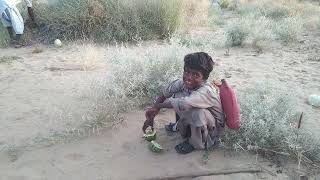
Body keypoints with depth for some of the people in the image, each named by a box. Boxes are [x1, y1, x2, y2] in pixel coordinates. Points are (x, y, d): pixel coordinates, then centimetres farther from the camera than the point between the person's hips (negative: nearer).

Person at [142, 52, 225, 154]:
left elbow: (184, 103, -54)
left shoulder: (206, 91, -38)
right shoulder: (184, 82, -17)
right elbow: (164, 91, -5)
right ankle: (180, 126, 16)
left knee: (198, 111, -38)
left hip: (214, 127, -6)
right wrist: (151, 116, -12)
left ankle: (197, 143, -6)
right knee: (177, 96, -9)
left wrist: (157, 106, -37)